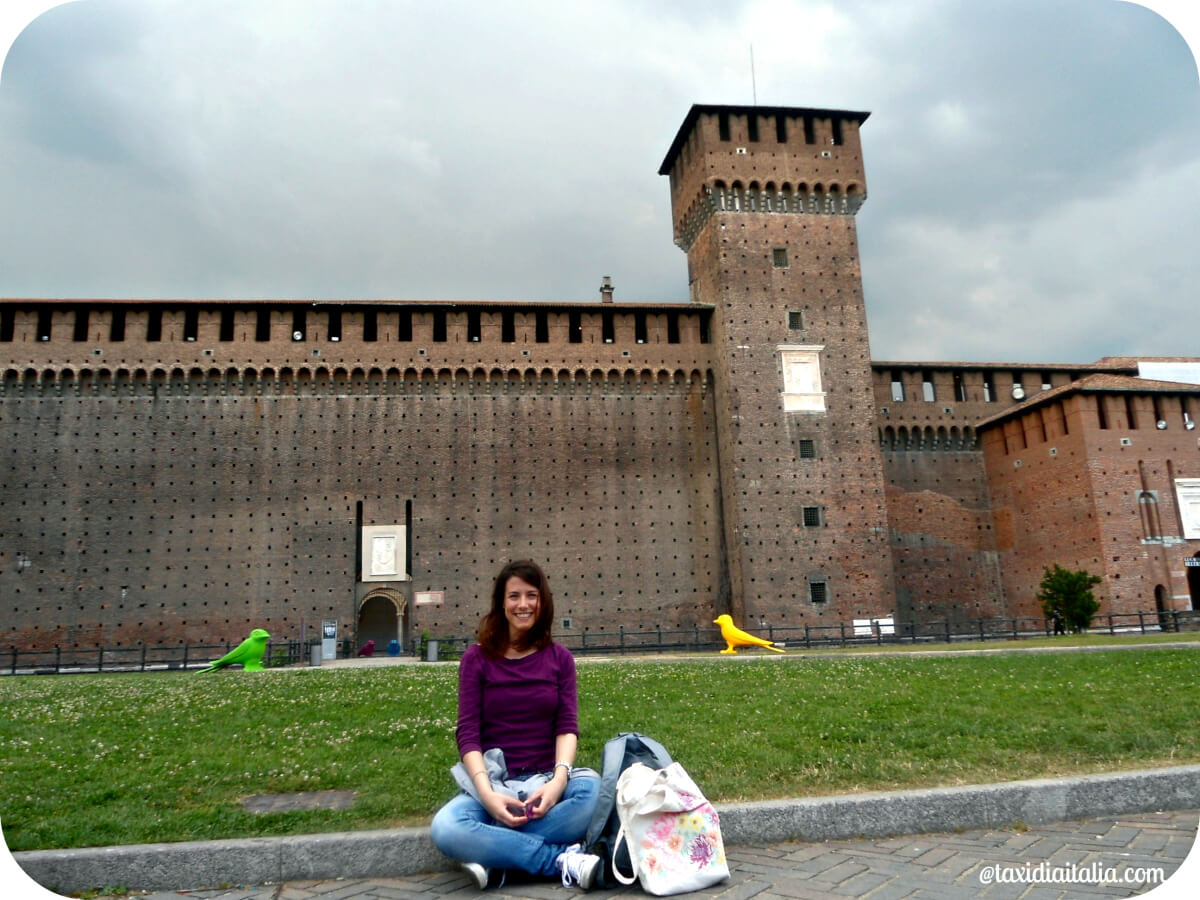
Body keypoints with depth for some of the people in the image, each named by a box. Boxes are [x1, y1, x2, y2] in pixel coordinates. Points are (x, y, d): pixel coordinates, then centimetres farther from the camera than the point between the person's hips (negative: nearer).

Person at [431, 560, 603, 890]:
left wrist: (559, 779, -22)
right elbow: (467, 733, -5)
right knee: (445, 829, -32)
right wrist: (487, 793, -21)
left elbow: (568, 725, -2)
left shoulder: (559, 658, 7)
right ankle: (562, 859, -23)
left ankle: (495, 857, -22)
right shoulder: (477, 658, 2)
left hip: (546, 779, 1)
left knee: (593, 789, -33)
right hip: (491, 781, -1)